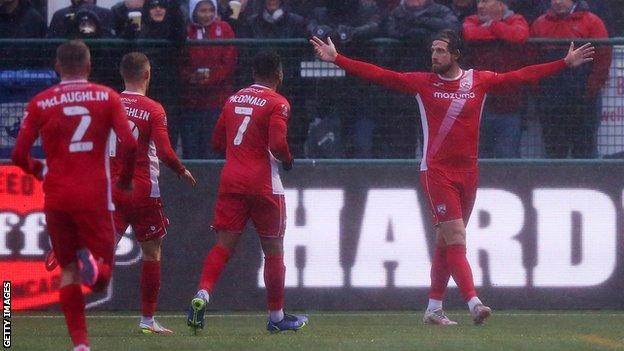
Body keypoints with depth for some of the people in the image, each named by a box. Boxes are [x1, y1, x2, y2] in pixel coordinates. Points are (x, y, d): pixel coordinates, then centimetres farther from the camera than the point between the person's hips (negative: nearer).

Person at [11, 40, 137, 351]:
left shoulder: (40, 103, 3)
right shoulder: (107, 97, 2)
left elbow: (19, 155, -1)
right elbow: (129, 145, -8)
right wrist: (125, 179, 10)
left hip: (56, 197, 1)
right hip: (94, 196, -1)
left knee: (68, 270, 13)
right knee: (100, 279, 6)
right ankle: (92, 263, -30)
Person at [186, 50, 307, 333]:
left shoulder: (234, 99, 12)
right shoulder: (277, 103, -7)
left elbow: (217, 142, 17)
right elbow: (277, 144, -19)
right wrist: (287, 160, 1)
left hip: (231, 180, 5)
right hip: (263, 183, -5)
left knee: (223, 245, 1)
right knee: (273, 250, 9)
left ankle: (202, 294, -23)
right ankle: (276, 316, 17)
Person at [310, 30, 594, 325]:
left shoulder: (479, 81, 6)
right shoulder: (422, 82, 0)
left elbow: (522, 77, 7)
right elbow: (378, 75, -2)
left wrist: (566, 63, 4)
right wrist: (336, 59, -8)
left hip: (467, 172, 3)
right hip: (436, 171, -3)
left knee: (446, 242, 10)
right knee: (456, 239, -13)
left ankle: (434, 309, 17)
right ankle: (474, 303, -21)